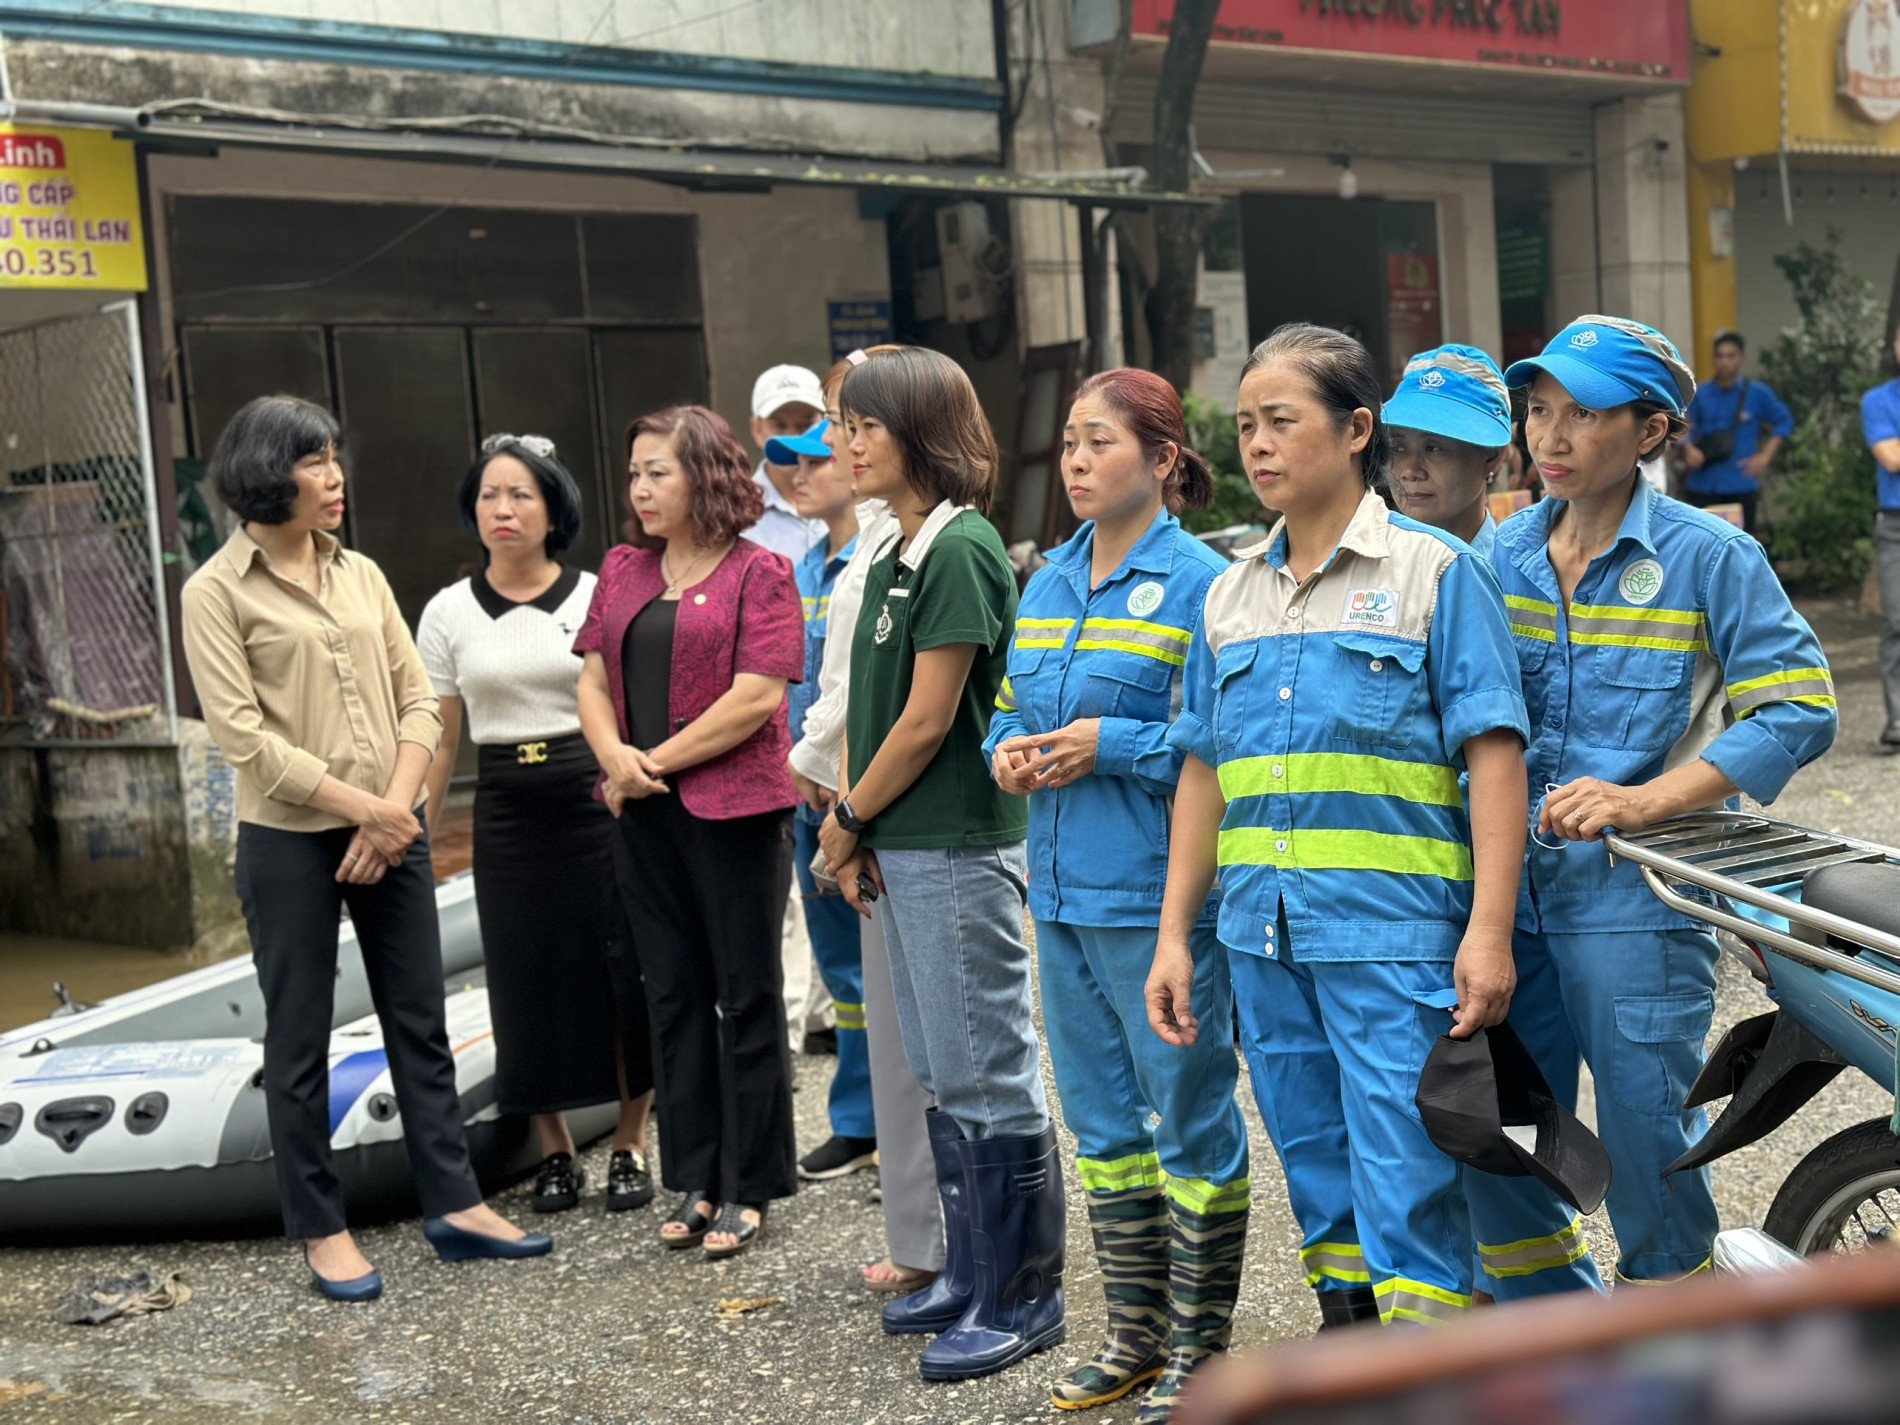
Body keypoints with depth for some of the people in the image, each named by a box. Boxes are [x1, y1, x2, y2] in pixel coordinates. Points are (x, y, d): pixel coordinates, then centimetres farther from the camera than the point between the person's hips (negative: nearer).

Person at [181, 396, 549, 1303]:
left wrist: (397, 806, -9)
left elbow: (416, 700, 6)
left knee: (420, 1022, 10)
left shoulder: (360, 575, 9)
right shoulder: (217, 592, -7)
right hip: (289, 843, -5)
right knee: (299, 1040, 5)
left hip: (390, 834, 5)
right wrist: (364, 808, -16)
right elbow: (243, 735, -14)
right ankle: (320, 1230, 16)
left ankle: (453, 1203, 20)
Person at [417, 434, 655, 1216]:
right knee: (529, 981, 5)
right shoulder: (449, 613, 5)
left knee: (621, 970, -1)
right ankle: (555, 1153, 20)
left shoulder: (596, 598, 0)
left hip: (596, 798, -2)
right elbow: (438, 739, 8)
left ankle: (630, 1146, 15)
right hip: (507, 813, 2)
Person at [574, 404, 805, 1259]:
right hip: (646, 816, 6)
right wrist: (614, 756, -9)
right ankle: (696, 1181, 22)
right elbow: (594, 680, 11)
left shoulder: (759, 573, -6)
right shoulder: (622, 570, 13)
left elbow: (756, 697, -14)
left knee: (745, 998, 3)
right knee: (673, 996, 11)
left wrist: (656, 762, -13)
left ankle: (748, 1188, 13)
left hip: (734, 811, -6)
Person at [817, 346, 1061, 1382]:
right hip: (901, 850, 10)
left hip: (957, 851, -10)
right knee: (942, 1077, 17)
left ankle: (1022, 1300, 10)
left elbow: (927, 721, -17)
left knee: (989, 1080, -1)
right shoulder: (896, 557, 14)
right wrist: (851, 826, 3)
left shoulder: (961, 551, -14)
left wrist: (850, 818, -6)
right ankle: (972, 1275, 28)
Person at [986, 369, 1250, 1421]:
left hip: (1160, 899, -8)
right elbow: (1012, 704, 21)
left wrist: (1114, 745, -20)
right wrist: (1008, 751, 0)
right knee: (1100, 1120, 16)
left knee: (1188, 1117, 3)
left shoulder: (1199, 583, -11)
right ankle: (1136, 1333, 30)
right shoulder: (1048, 582, 12)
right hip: (1064, 892, 8)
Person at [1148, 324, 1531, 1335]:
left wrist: (1489, 927, -13)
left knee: (1408, 1188, -4)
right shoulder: (1229, 594, 13)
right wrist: (1173, 935, 12)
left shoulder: (1435, 570, -2)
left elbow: (1493, 754, -6)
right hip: (1265, 936, 5)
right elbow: (1203, 773, 16)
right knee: (1317, 1171, 15)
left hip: (1394, 934, -5)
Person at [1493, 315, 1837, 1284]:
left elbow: (1799, 709, -9)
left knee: (1646, 1135, -1)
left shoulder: (1707, 556, -4)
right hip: (1508, 886, 5)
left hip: (1635, 888, -4)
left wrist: (1644, 801, -19)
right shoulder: (1497, 556, 10)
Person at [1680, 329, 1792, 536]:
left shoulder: (1757, 393, 3)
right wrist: (1689, 449, -13)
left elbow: (1784, 422, 12)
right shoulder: (1700, 394, 5)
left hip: (1741, 486, -1)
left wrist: (1765, 456, 1)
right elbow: (1687, 430, 9)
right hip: (1702, 487, 1)